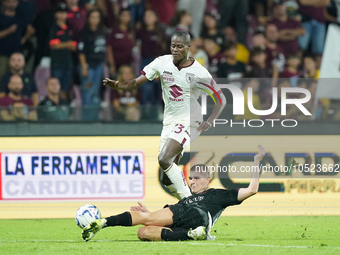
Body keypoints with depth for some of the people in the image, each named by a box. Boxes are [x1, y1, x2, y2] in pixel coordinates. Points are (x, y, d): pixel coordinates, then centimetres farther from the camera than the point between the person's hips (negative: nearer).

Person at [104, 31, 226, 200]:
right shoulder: (162, 63, -2)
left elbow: (221, 98, -5)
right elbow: (136, 83, -2)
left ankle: (187, 199, -17)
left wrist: (210, 121, -19)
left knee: (164, 159, -27)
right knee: (167, 180, 5)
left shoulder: (199, 73, -12)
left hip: (188, 121, -6)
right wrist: (118, 85, -22)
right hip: (169, 121, 6)